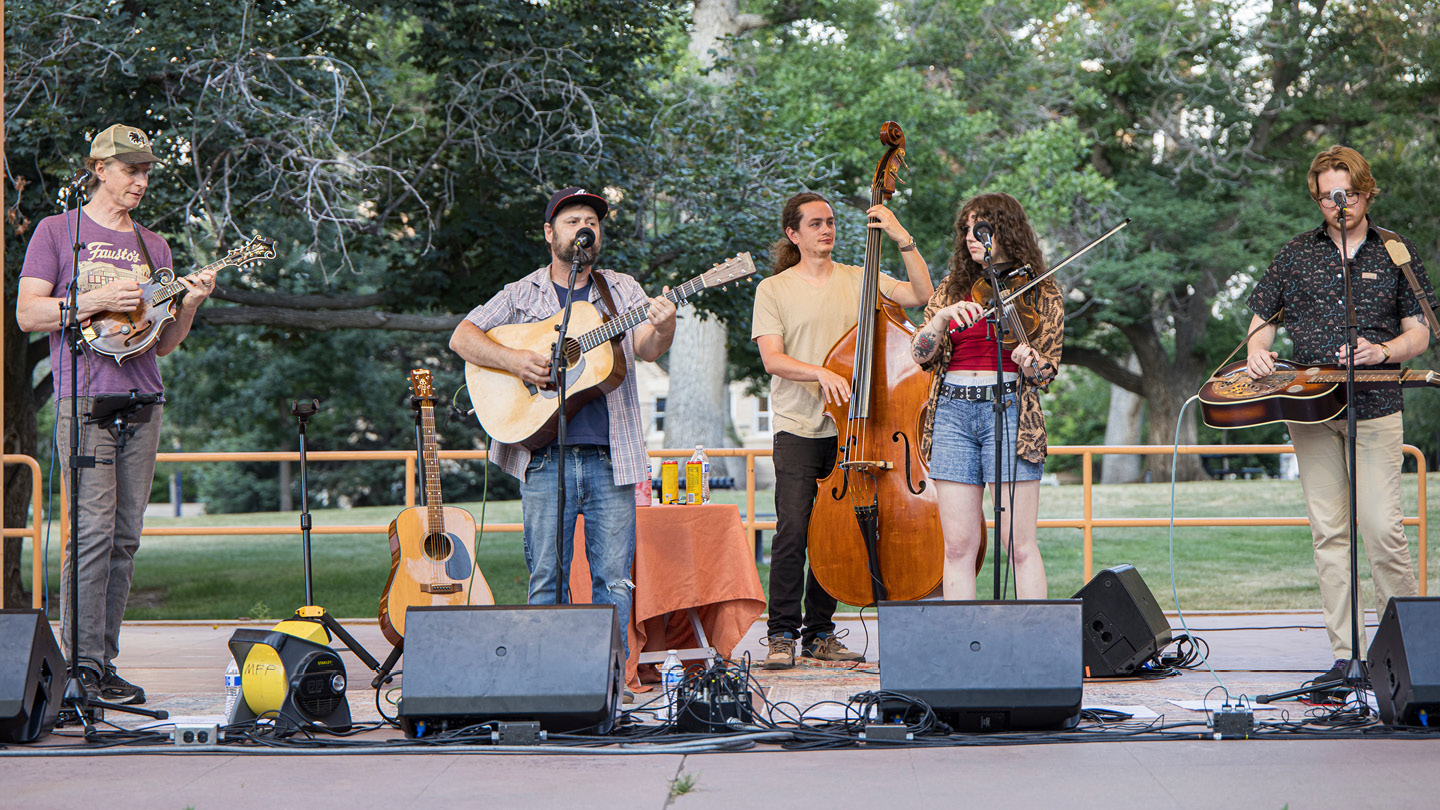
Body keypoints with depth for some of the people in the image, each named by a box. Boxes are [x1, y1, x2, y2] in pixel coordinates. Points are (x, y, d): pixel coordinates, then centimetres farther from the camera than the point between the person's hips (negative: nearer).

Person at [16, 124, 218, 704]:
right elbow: (27, 314, -1)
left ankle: (104, 663, 8)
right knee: (94, 532, -13)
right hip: (85, 397, -5)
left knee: (125, 537, 3)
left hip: (142, 402, 5)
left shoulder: (152, 246, 20)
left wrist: (188, 306, -1)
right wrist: (98, 299, -12)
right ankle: (83, 667, -10)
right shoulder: (57, 231, 7)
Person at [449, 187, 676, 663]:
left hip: (610, 458, 1)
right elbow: (462, 338, 5)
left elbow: (647, 348, -2)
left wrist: (662, 329, -26)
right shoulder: (522, 294, 11)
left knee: (614, 581, -1)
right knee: (546, 580, 0)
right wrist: (515, 360, -12)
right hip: (546, 458, -1)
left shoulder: (622, 291, 13)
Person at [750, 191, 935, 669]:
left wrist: (902, 238, -5)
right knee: (793, 530, -13)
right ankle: (782, 634, -5)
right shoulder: (774, 289, 3)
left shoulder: (858, 280, 10)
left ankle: (819, 633, 14)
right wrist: (821, 372, -22)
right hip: (798, 429, -3)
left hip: (848, 427, 3)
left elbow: (921, 295, 1)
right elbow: (772, 359, -7)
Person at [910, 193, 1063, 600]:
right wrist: (943, 315, -12)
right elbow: (921, 353, 6)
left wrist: (1028, 359, -21)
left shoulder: (1041, 293, 7)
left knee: (1019, 544, -6)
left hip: (1010, 410, -3)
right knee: (959, 544, 0)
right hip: (953, 412, 3)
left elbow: (1045, 371, 0)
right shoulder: (951, 291, 16)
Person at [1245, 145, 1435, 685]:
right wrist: (1257, 350, -4)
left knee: (1382, 529, -11)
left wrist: (1384, 351, -13)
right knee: (1328, 532, 2)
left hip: (1375, 403, -2)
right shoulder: (1296, 255, 12)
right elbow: (1262, 319, 18)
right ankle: (1346, 654, 5)